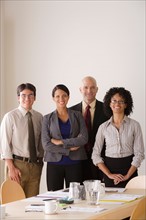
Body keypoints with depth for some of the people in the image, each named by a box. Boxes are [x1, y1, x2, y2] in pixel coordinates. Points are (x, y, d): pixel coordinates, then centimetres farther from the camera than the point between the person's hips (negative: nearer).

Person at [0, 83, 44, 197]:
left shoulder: (39, 117, 8)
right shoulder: (10, 117, -5)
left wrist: (40, 162, 10)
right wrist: (11, 168, -12)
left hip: (35, 165, 4)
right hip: (18, 163, -4)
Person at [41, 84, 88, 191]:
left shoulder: (77, 115, 8)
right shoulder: (48, 118, 6)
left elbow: (84, 138, -4)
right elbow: (46, 144, -3)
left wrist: (60, 142, -8)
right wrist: (69, 149, -9)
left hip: (74, 163, 0)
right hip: (54, 163, 0)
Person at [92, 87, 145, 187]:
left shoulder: (134, 125, -1)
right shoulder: (103, 127, 4)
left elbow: (139, 154, -4)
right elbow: (95, 155, 4)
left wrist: (127, 176, -10)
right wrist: (109, 174, -6)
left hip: (129, 169, -1)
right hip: (110, 167, 1)